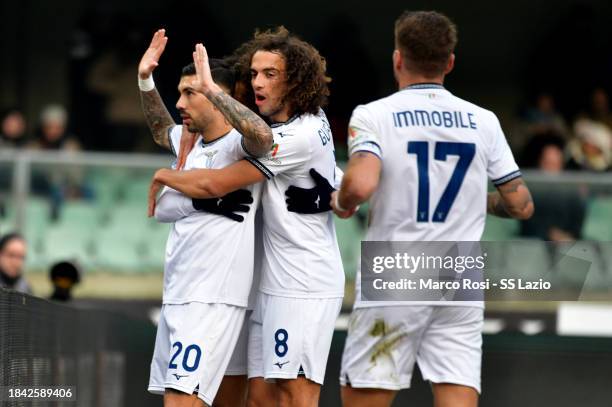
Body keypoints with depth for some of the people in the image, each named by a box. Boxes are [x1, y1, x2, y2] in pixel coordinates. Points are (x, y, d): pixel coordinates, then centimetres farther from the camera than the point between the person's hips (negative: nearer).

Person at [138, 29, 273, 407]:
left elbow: (262, 137, -35)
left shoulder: (238, 145, -10)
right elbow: (162, 129, 40)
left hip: (212, 298, -10)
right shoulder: (190, 141, 16)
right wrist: (146, 81, 28)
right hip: (178, 293, 10)